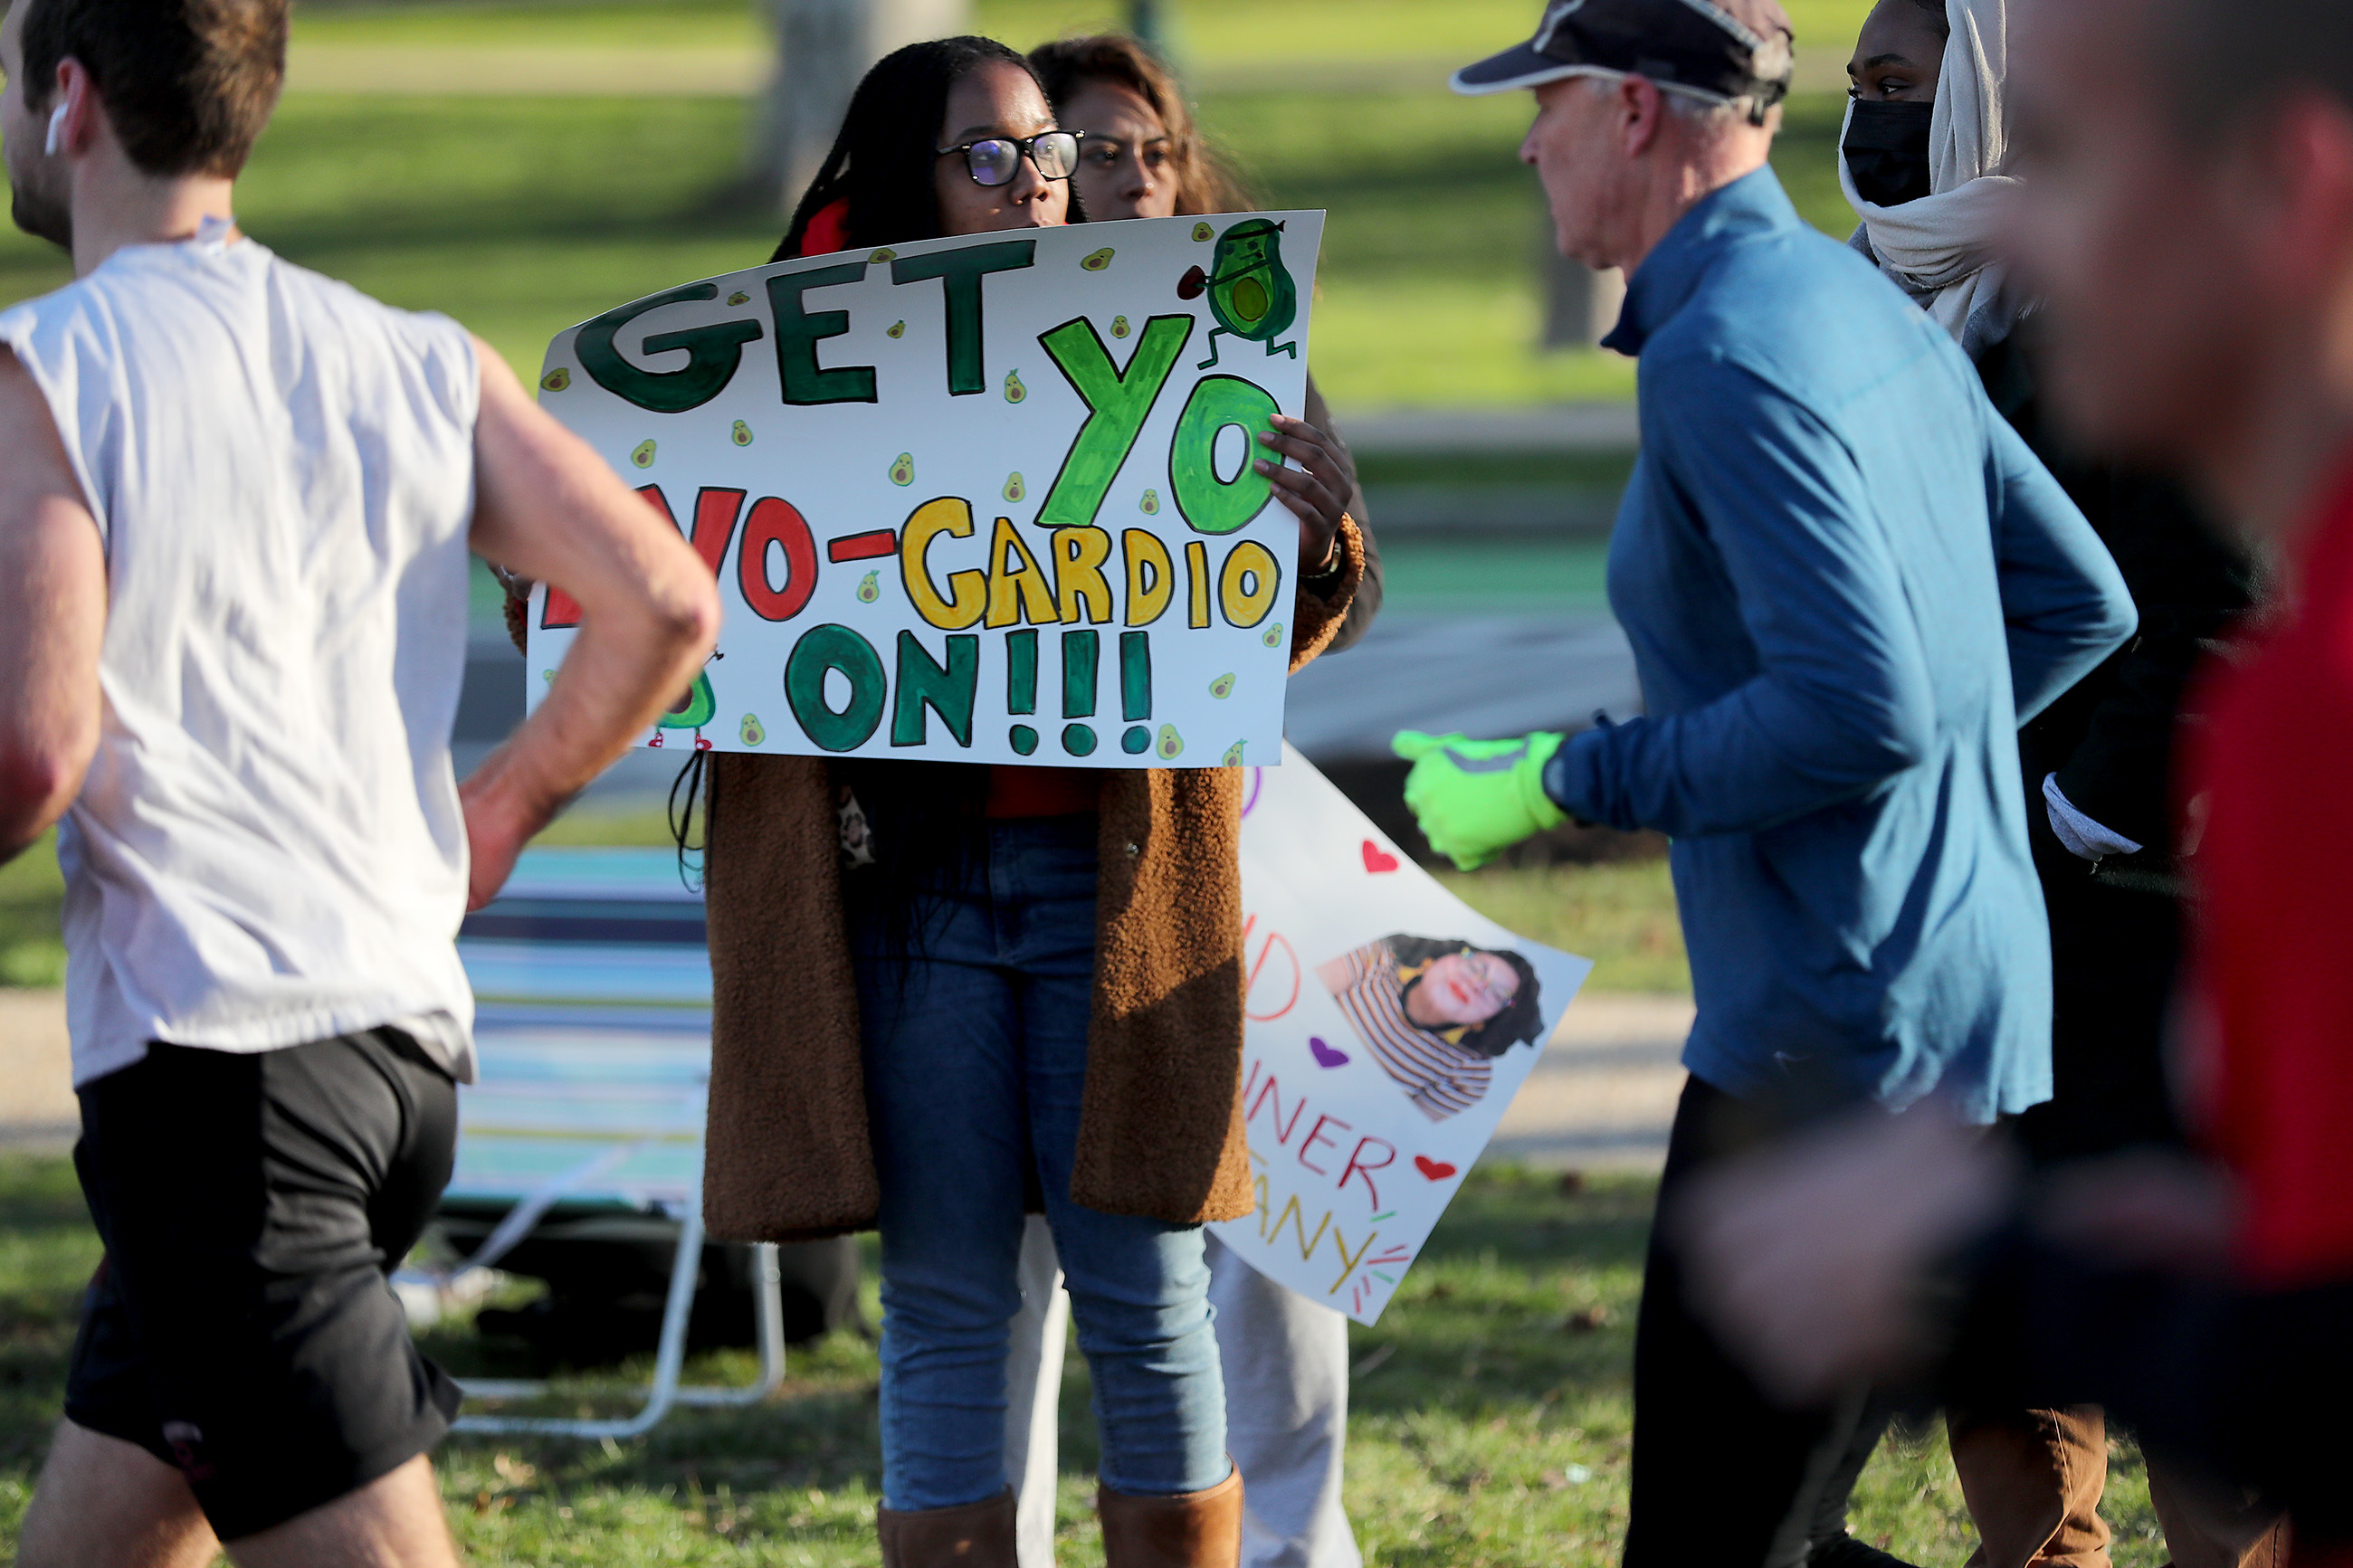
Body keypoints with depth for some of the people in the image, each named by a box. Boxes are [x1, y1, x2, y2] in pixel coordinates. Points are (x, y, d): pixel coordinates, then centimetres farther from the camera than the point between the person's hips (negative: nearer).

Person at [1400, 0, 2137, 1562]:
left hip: (1831, 1026, -10)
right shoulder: (1868, 309, 13)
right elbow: (2080, 600, 19)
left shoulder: (1724, 353, -17)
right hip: (1972, 996, 10)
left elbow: (1863, 707, -25)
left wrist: (1565, 781, -16)